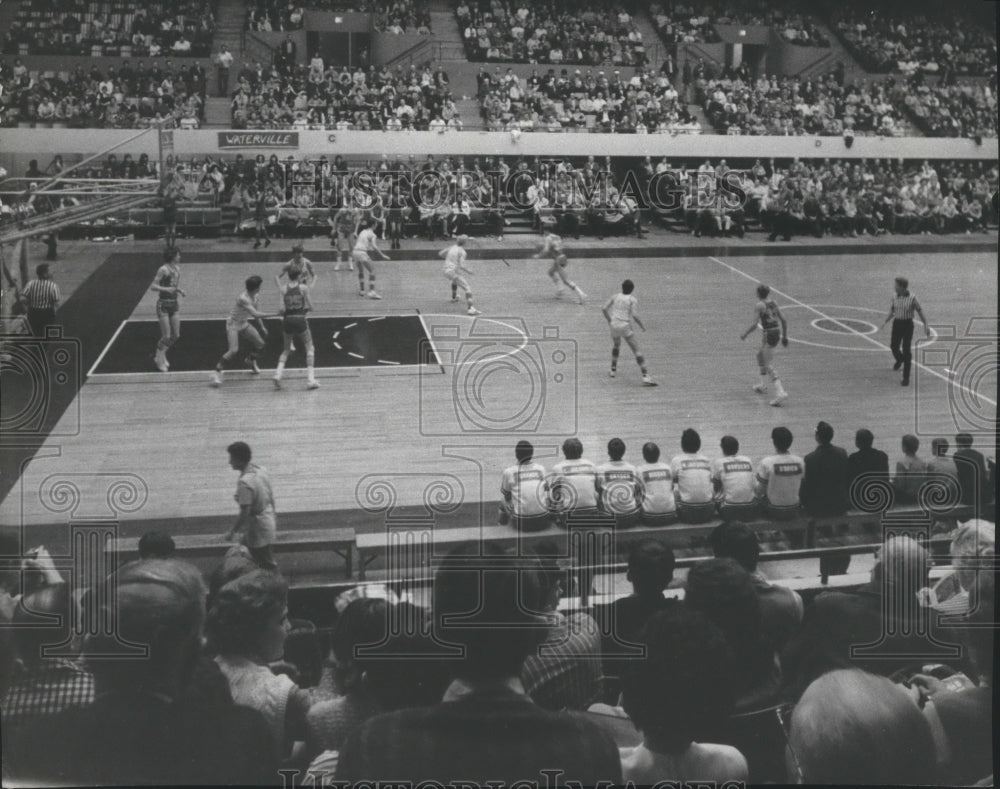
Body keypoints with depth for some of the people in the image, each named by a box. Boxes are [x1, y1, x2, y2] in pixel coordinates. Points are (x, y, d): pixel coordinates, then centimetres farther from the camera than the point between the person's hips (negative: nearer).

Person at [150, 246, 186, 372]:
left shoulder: (177, 270, 8)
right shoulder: (163, 269, -13)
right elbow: (153, 287, -15)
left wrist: (180, 291, -1)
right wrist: (166, 289, -29)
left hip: (174, 304, 7)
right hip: (163, 304, -7)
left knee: (176, 335, 6)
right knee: (166, 336, -4)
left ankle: (160, 355, 25)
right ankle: (160, 361, 14)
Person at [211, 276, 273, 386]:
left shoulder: (255, 296, -4)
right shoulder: (243, 298, -32)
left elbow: (255, 311, 13)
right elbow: (255, 314, -38)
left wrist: (261, 326, 16)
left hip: (244, 324, 8)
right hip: (233, 324, -8)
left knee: (260, 344, 8)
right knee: (234, 350, -23)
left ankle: (251, 360, 40)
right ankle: (216, 373, -14)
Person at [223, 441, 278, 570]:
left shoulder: (244, 483, -27)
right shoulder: (262, 471, -2)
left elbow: (245, 513, -26)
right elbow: (271, 498, 8)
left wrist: (232, 532, -14)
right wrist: (273, 518, 21)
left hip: (257, 531, -8)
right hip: (269, 524, 8)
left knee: (267, 566, 8)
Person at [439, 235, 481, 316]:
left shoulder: (451, 247, 6)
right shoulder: (461, 251, -14)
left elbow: (440, 254, 13)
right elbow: (461, 266, -22)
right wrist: (468, 271, -7)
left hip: (446, 271, 8)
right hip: (454, 272, -8)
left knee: (455, 281, 43)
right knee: (468, 288, -15)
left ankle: (454, 297, 63)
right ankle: (471, 308, -32)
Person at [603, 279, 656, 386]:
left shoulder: (615, 297, 8)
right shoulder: (633, 300, -4)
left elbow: (604, 308, 4)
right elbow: (634, 315, -17)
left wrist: (609, 320, 18)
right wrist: (642, 326, -3)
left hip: (614, 326, 5)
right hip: (626, 326, -4)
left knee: (616, 346, 33)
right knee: (637, 352, -5)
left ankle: (613, 370, 38)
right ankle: (645, 377, -15)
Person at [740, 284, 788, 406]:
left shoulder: (759, 306, -11)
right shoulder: (773, 303, 11)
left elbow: (755, 324, -19)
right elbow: (784, 320, 11)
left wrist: (745, 334, -4)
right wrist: (785, 337, 18)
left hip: (768, 334, -8)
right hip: (777, 332, 8)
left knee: (768, 365, -8)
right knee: (759, 355, 29)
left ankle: (780, 393, -22)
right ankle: (763, 385, 37)